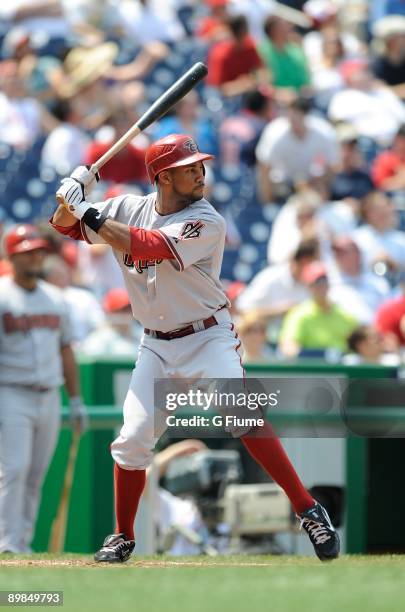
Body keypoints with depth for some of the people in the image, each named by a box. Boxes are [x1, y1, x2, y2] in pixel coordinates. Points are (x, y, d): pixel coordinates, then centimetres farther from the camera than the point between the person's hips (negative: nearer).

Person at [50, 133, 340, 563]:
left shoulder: (206, 222, -15)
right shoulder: (129, 208, 1)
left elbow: (147, 247, -27)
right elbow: (64, 226, 7)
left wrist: (90, 214, -25)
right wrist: (72, 197, -15)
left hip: (207, 338, -4)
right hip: (156, 346, 5)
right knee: (133, 439, -3)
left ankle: (309, 512, -21)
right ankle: (123, 537, 16)